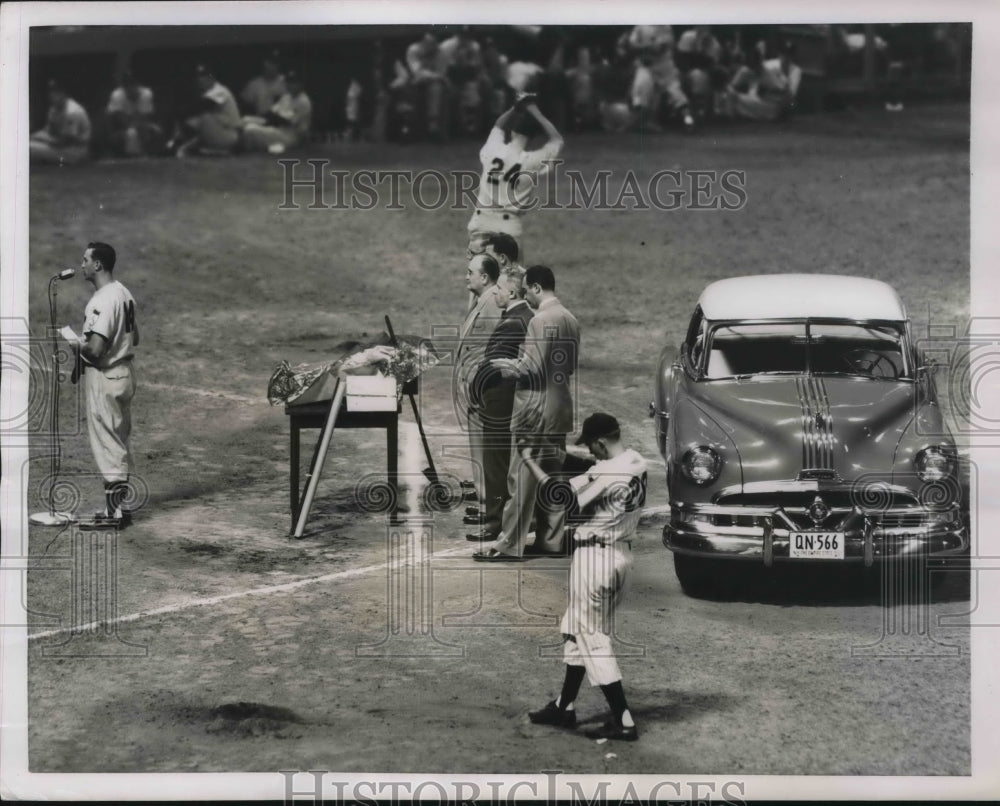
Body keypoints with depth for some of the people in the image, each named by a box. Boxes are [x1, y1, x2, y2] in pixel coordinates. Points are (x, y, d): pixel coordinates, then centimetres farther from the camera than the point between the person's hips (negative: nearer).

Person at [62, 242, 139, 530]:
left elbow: (95, 349, -29)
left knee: (107, 444, -3)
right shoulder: (123, 293, 9)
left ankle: (113, 513, 1)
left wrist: (77, 345, -8)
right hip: (124, 373, 10)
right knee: (120, 444, 16)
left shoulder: (103, 301, -22)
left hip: (105, 378, -10)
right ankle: (120, 506, 24)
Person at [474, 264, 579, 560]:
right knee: (552, 476, 13)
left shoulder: (541, 320, -17)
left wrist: (508, 366, -2)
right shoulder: (570, 319, 11)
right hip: (561, 405, 9)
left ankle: (509, 545, -5)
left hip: (537, 408, -9)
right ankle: (550, 539, 16)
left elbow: (532, 368, -20)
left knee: (522, 478, -6)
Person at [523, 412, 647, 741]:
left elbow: (562, 497, -23)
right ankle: (563, 707, 30)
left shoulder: (607, 474, -23)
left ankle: (623, 721, -3)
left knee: (592, 637, -2)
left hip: (595, 556, -9)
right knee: (577, 630, 21)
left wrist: (530, 460, -16)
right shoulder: (637, 463, 4)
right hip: (621, 554, 9)